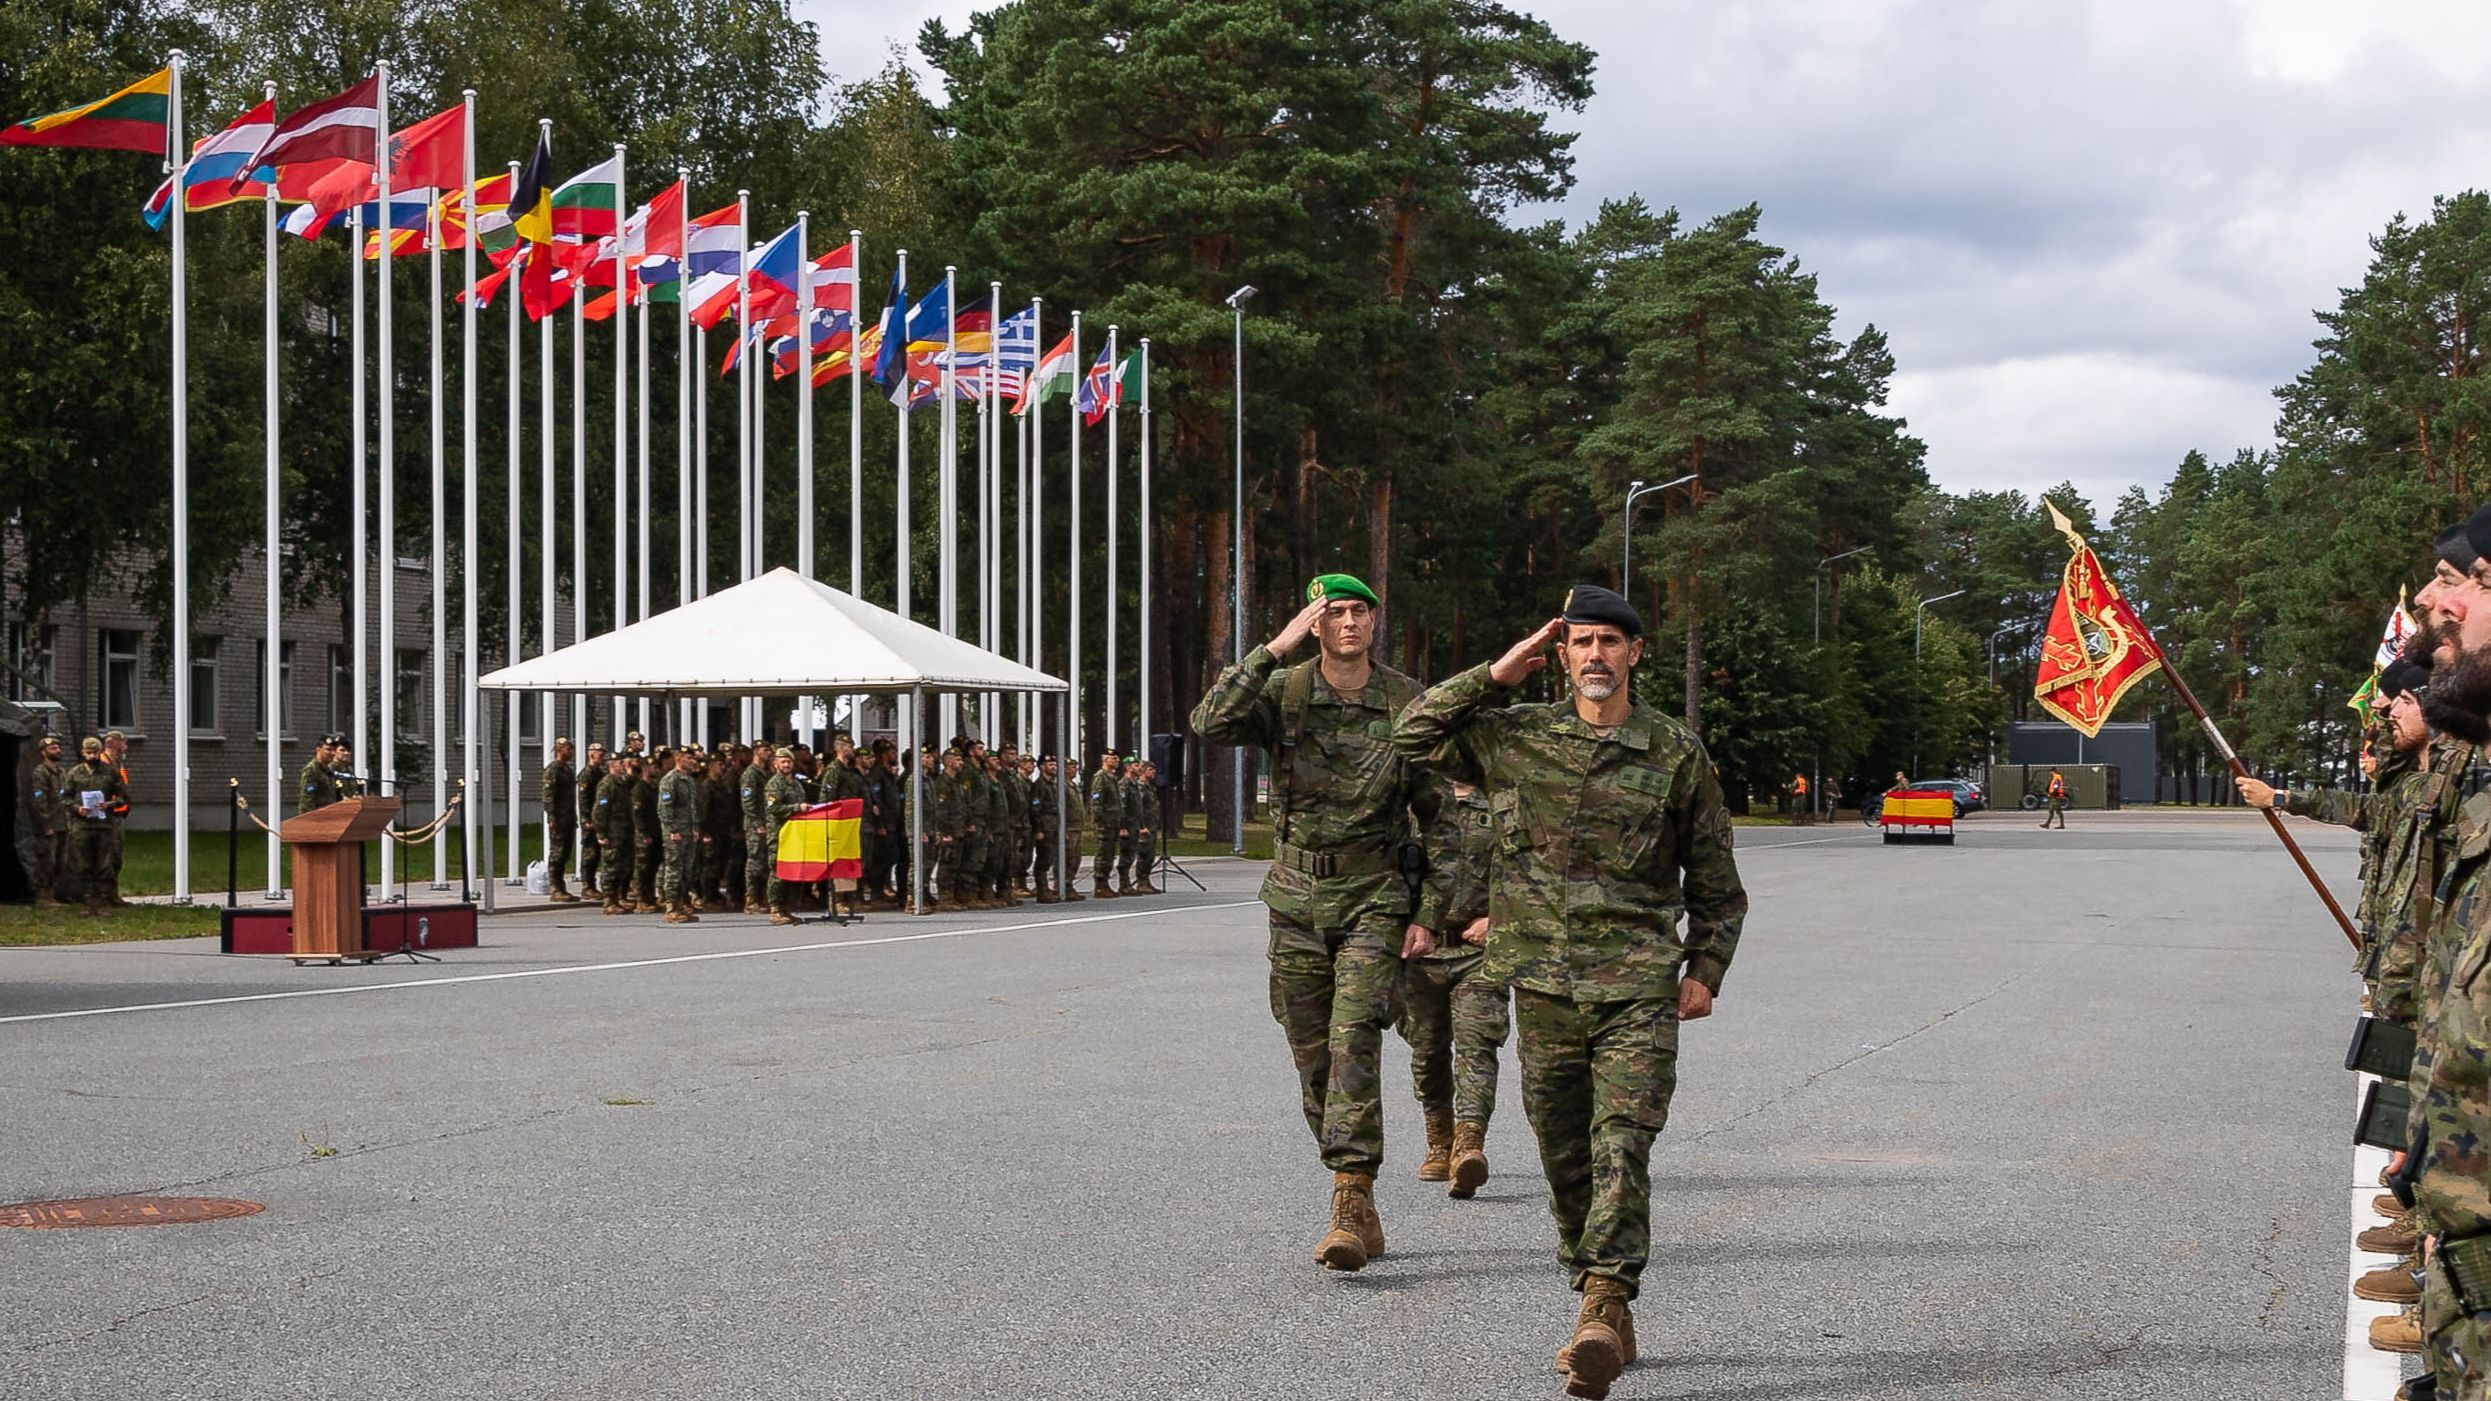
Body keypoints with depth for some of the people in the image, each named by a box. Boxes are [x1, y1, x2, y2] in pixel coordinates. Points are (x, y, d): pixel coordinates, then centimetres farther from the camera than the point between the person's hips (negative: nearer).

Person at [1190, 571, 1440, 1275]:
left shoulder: (1409, 703, -1)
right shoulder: (1283, 692, 0)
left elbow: (1438, 814, 3)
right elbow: (1212, 722, -20)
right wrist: (1274, 648, -22)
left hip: (1374, 898, -2)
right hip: (1297, 899, 2)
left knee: (1354, 1046, -17)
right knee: (1313, 1058, 6)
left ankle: (1349, 1205, -19)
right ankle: (1361, 1215, 18)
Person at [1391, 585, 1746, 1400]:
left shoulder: (1678, 753, 4)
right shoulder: (1515, 737, 8)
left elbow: (1715, 880, 10)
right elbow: (1413, 736, 9)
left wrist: (1706, 971, 1)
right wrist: (1498, 676, 4)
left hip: (1639, 986, -3)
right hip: (1544, 983, 3)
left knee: (1621, 1149, -15)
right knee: (1565, 1156, 6)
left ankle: (1602, 1313, -23)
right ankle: (1608, 1320, 17)